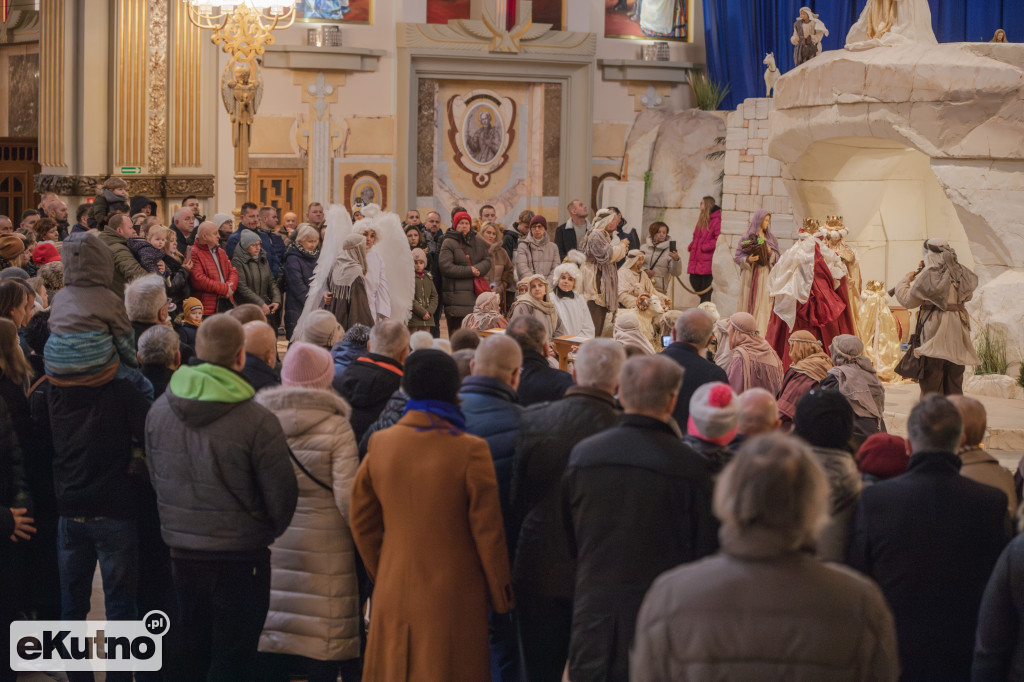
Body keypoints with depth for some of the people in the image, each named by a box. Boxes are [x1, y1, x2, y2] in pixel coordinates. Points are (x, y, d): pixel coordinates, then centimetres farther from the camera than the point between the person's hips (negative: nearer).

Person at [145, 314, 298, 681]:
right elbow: (280, 495, -12)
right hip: (241, 557, -5)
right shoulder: (257, 421, -20)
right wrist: (268, 531, 9)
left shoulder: (159, 410, -2)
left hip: (182, 553, 5)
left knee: (193, 652, 20)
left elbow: (156, 480, 10)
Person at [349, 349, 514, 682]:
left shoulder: (380, 444, 0)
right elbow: (488, 531, -9)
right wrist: (502, 598, 3)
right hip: (454, 601, -4)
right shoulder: (470, 450, -13)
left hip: (394, 594, 4)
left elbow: (361, 522, 9)